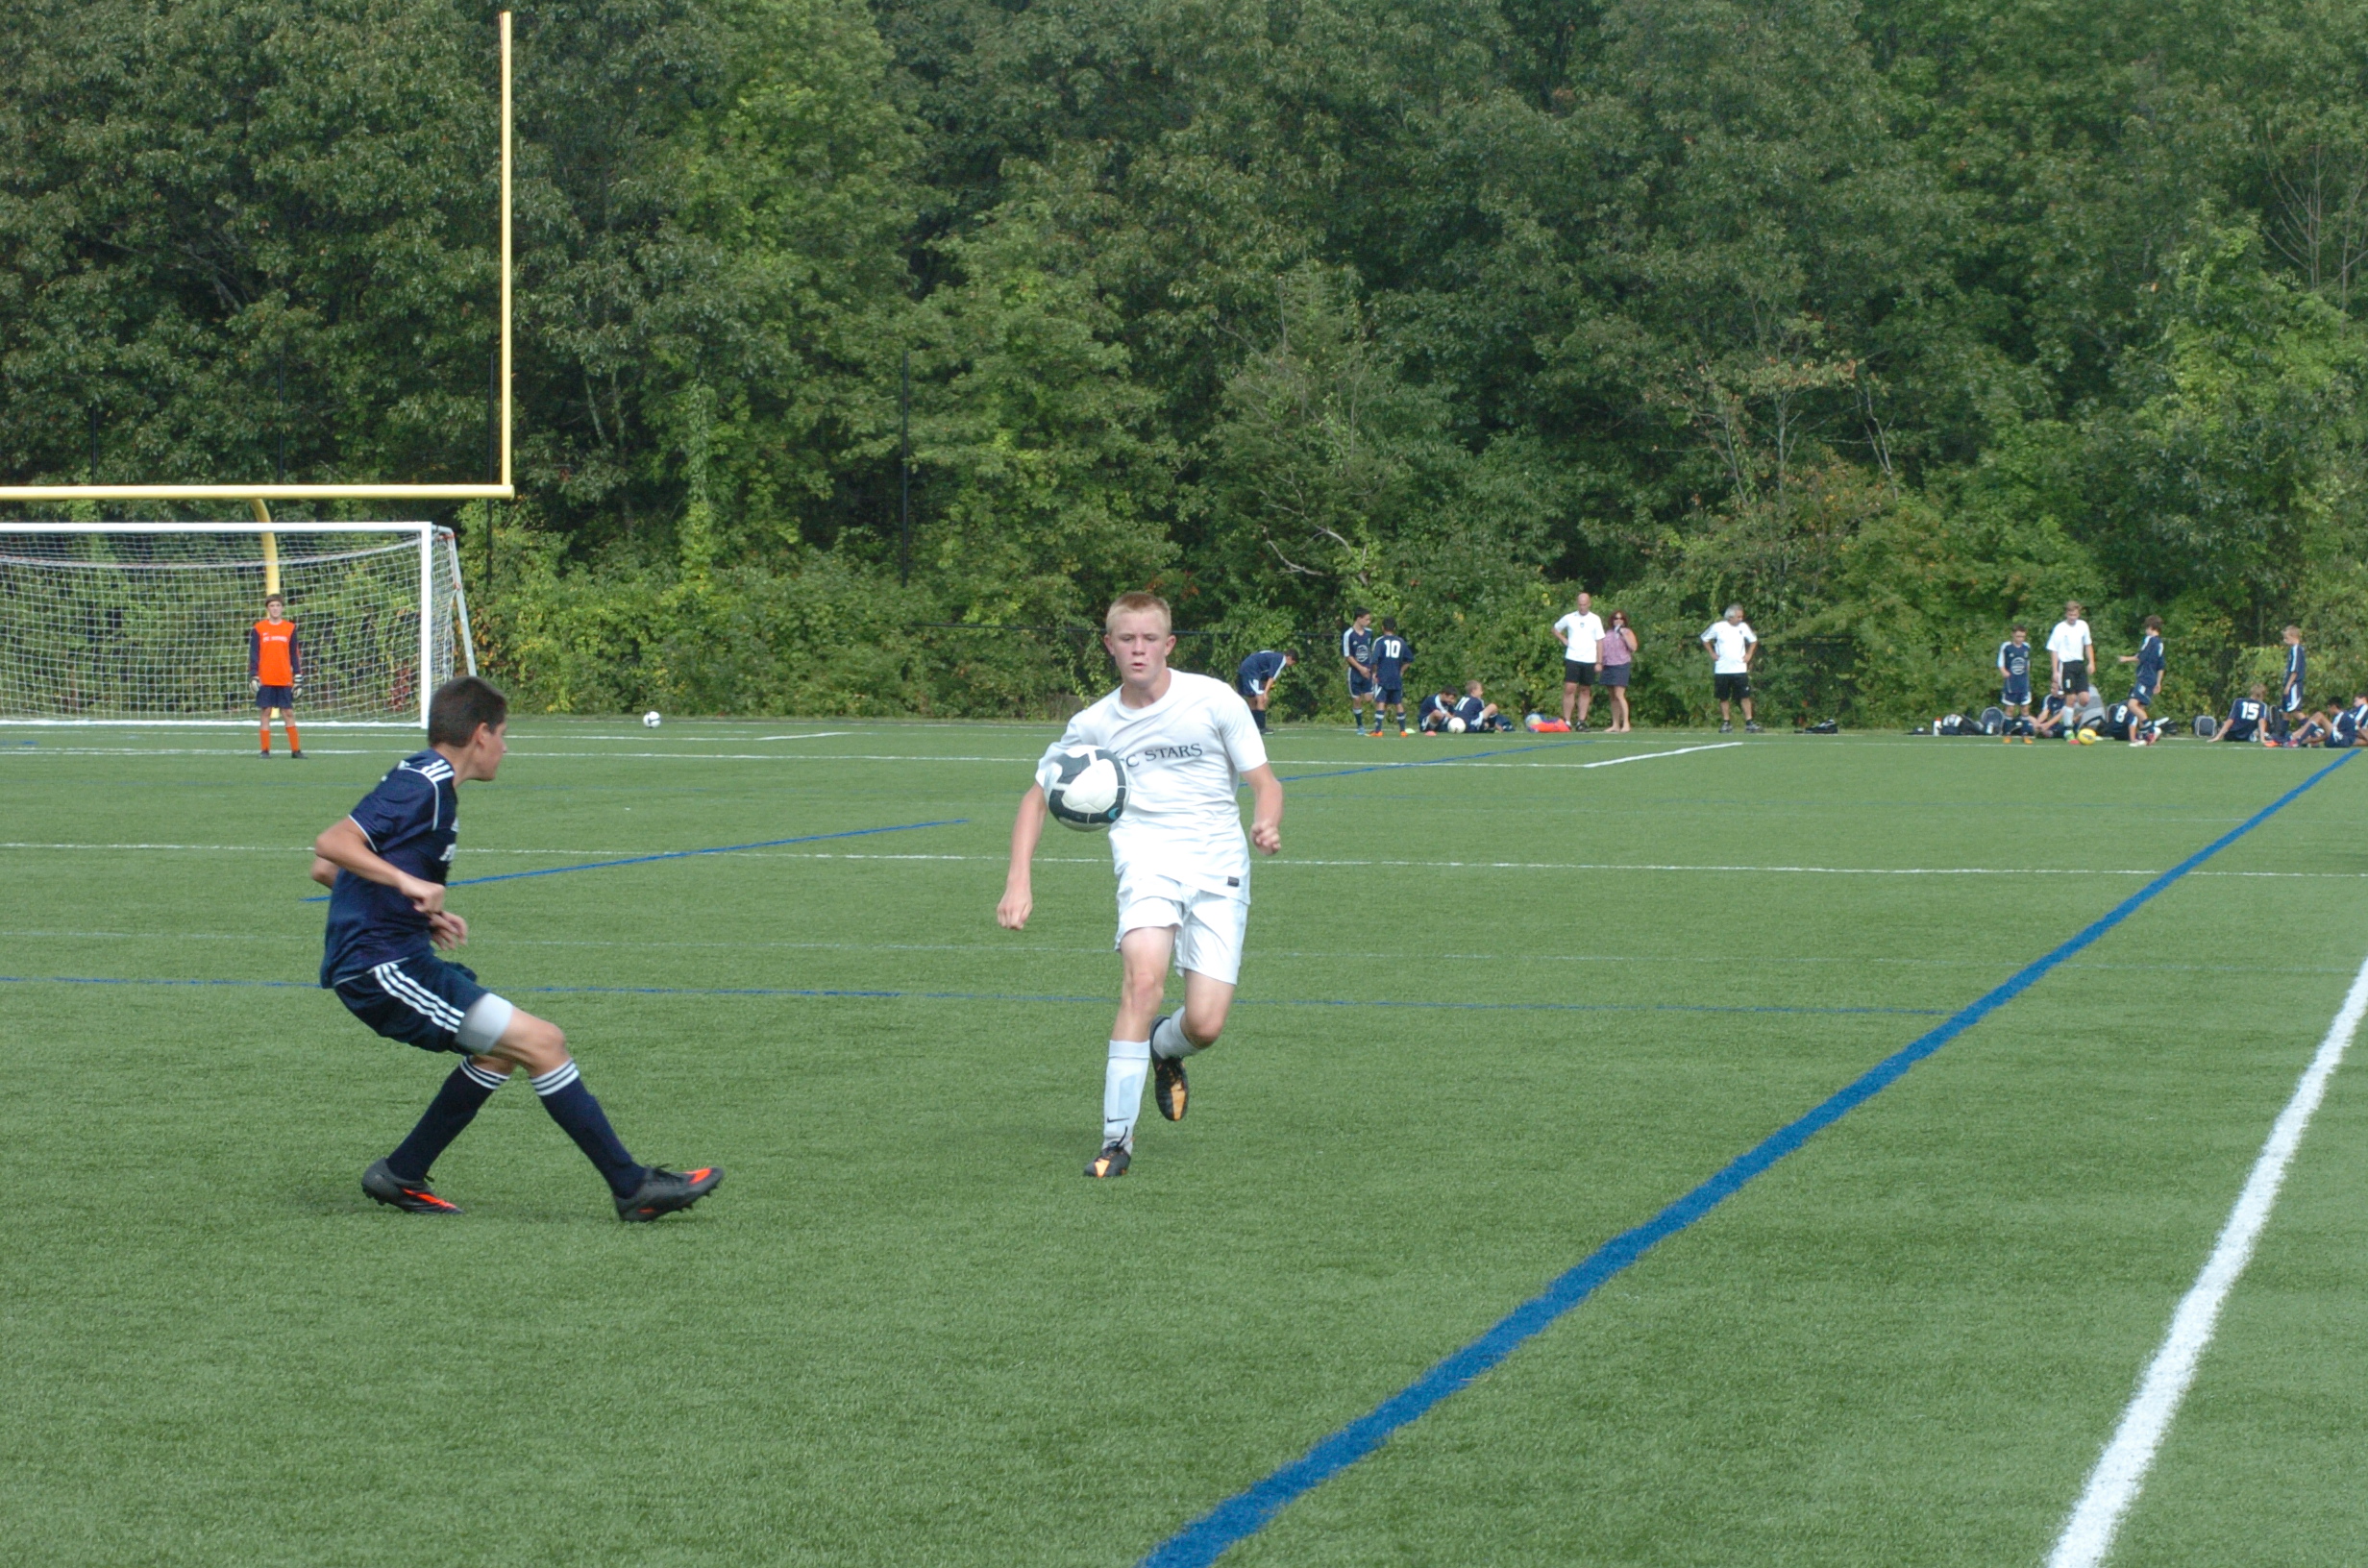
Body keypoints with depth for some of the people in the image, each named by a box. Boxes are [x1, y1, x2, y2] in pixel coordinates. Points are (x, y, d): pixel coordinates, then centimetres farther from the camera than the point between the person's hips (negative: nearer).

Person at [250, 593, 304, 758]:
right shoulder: (258, 629, 4)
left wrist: (298, 678, 7)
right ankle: (265, 750, 4)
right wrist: (252, 676, -4)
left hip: (285, 680, 1)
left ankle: (295, 749, 4)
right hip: (265, 680, -1)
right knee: (265, 713, 0)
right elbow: (253, 654, 4)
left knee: (288, 713, 1)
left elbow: (295, 655, 11)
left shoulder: (290, 628, 8)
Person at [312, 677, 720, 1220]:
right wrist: (408, 882, -30)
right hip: (384, 970, -10)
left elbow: (325, 871, 22)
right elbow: (330, 844, -22)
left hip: (381, 964, 10)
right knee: (543, 1042, -11)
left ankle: (401, 1175, 20)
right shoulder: (425, 785, -11)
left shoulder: (421, 781, 18)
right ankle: (633, 1186, -8)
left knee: (500, 1049, 20)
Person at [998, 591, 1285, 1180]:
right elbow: (1038, 797, 17)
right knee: (1143, 977, -28)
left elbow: (1264, 782, 5)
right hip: (1147, 859, 0)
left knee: (1204, 1026, -9)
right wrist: (1018, 882, 4)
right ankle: (1116, 1139, -21)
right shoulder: (1094, 725, 7)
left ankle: (1163, 1049, 31)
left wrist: (1266, 825, -19)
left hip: (1220, 868, 0)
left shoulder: (1213, 700, 1)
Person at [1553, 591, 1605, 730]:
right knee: (1569, 688, -11)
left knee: (1585, 690, 4)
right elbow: (1555, 629, 21)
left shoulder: (1595, 619, 5)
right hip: (1572, 659, -1)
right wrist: (1563, 640, 4)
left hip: (1589, 660, 1)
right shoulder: (1569, 618, 5)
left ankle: (1581, 721, 8)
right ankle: (1566, 721, -8)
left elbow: (1599, 641, 5)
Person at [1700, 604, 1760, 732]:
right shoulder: (1718, 627, -4)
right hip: (1722, 669, -1)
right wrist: (1712, 653, 3)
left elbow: (1753, 640, 19)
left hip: (1739, 668, 1)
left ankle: (1749, 723, -8)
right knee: (1724, 698, 6)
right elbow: (1705, 639, 11)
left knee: (1745, 696, -7)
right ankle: (1726, 723, 16)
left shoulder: (1743, 627, 2)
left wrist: (1749, 654, 7)